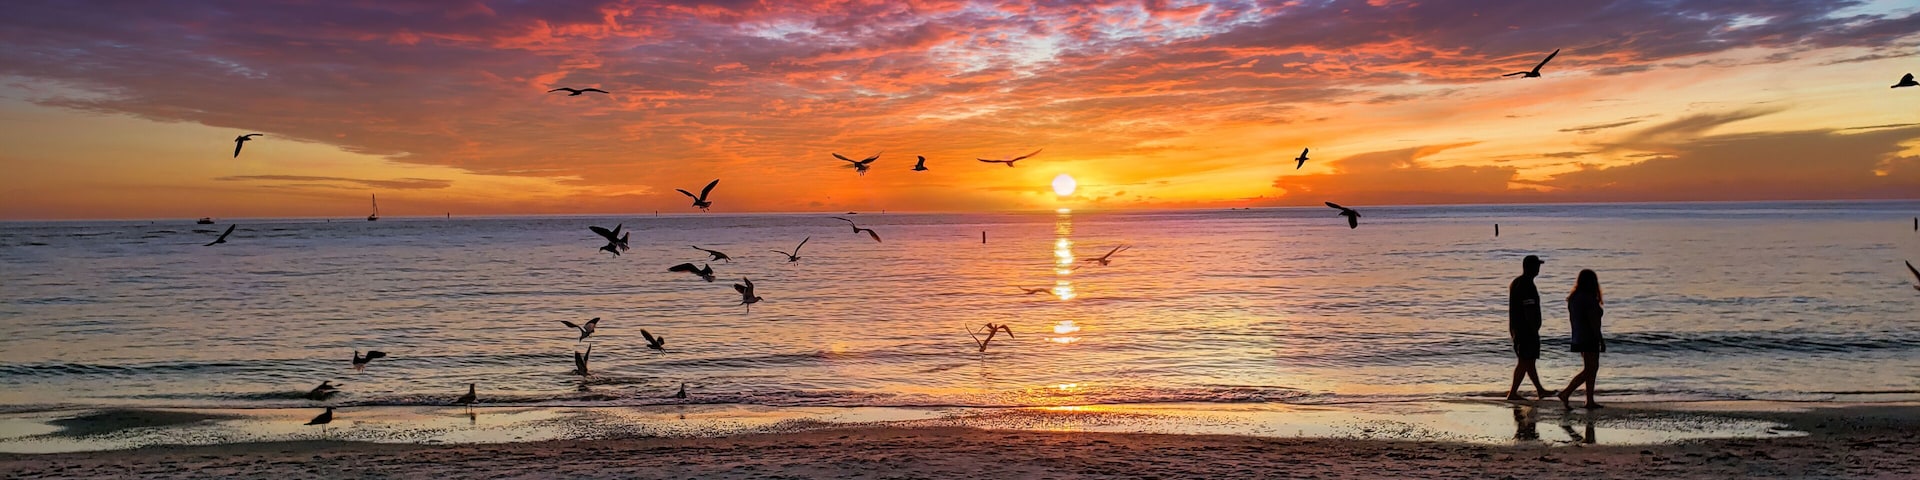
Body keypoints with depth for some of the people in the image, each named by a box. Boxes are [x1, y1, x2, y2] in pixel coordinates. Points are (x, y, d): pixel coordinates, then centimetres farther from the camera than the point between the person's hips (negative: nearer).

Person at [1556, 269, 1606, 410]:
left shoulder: (1573, 298, 8)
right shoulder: (1589, 299, -18)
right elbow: (1594, 323, -18)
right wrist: (1601, 341, -12)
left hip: (1578, 339, 9)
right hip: (1589, 339, -9)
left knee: (1593, 368, 15)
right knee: (1589, 370, -4)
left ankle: (1590, 401, 16)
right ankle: (1565, 394, -11)